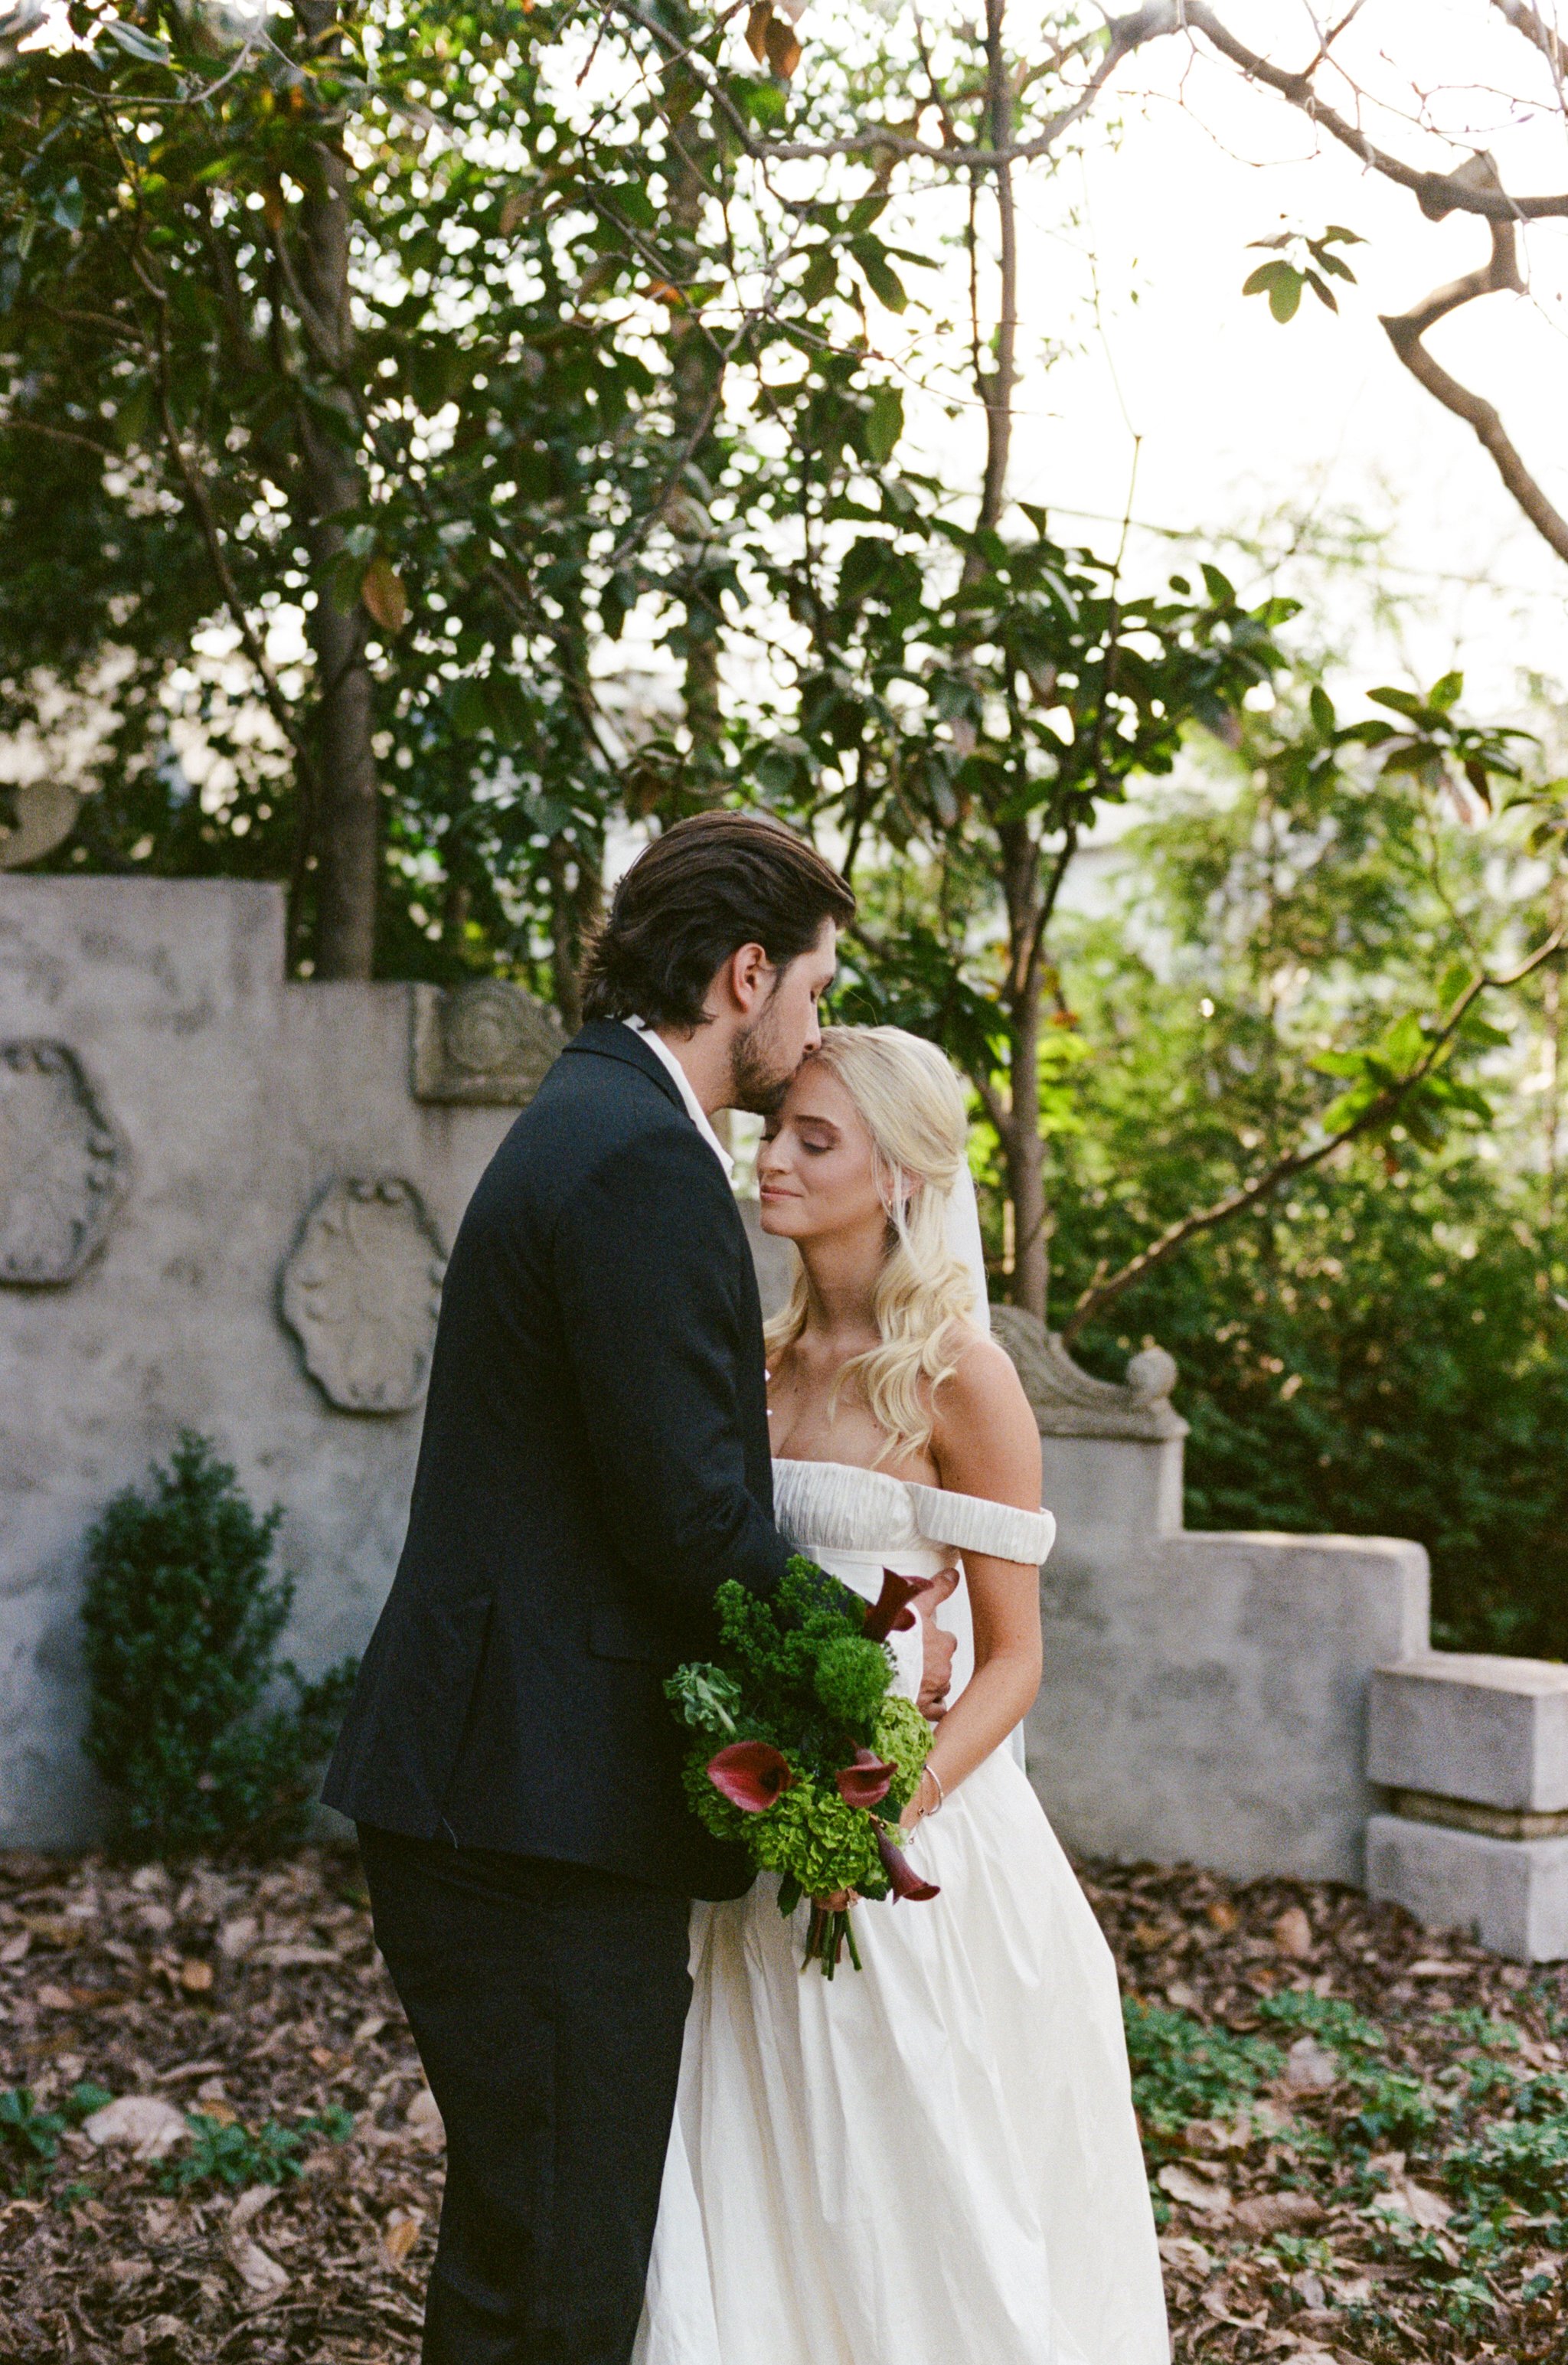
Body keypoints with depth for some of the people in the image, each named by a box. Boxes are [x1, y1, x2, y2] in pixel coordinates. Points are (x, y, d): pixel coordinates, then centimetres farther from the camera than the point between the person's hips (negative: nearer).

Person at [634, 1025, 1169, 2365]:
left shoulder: (959, 1377, -9)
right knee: (751, 2193, 9)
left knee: (914, 2209, 4)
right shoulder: (765, 1361, 9)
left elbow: (1013, 1657, -9)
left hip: (916, 1845, -6)